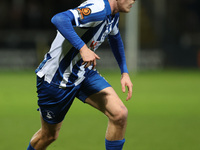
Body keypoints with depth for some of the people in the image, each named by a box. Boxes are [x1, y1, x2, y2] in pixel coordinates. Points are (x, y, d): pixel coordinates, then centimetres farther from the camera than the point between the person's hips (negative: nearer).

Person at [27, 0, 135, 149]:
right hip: (56, 78, -8)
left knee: (120, 114, -13)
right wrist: (83, 48, -52)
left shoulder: (113, 13, 0)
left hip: (85, 73, 8)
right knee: (49, 135, 10)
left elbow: (114, 37, 23)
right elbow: (59, 19, -46)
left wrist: (125, 72, 20)